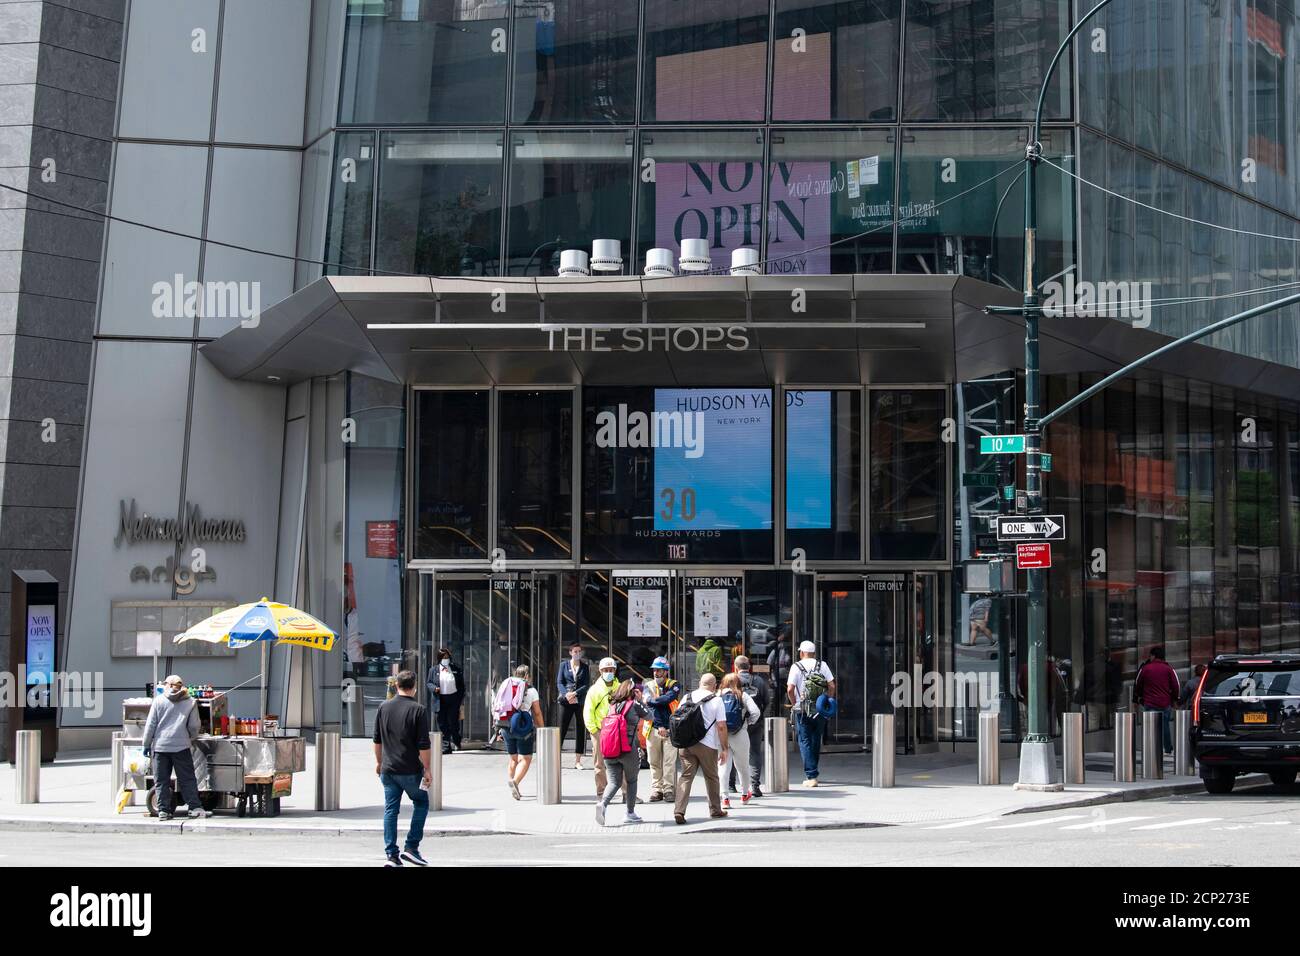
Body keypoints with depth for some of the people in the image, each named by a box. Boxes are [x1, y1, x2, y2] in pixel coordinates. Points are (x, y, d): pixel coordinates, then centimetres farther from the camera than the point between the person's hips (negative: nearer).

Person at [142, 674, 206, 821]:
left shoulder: (159, 700, 3)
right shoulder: (190, 702, 5)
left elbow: (150, 724, 2)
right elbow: (194, 726, 8)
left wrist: (147, 744, 9)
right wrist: (192, 739, 27)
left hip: (160, 746, 0)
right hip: (181, 746, 0)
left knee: (161, 781, 5)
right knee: (187, 779, 6)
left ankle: (163, 811, 3)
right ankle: (195, 807, 1)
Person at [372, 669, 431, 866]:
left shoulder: (384, 707, 4)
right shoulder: (418, 709, -11)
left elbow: (377, 739, 12)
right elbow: (423, 745, -12)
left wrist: (379, 761, 24)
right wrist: (427, 770, -4)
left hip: (388, 769, 4)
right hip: (410, 769, -4)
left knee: (390, 810, 8)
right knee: (421, 803, 14)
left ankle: (391, 855, 4)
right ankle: (411, 847, 6)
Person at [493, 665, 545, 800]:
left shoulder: (505, 686, 10)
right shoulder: (531, 690, -2)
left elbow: (496, 709, 9)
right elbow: (537, 713, -2)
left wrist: (499, 729, 14)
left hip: (505, 727, 5)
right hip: (523, 727, -5)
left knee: (513, 758, 18)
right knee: (525, 759, -1)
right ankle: (515, 781, -23)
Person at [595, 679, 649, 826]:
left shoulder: (612, 705, 10)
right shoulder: (634, 704, -3)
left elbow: (605, 727, 14)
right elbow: (649, 716, 11)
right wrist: (640, 699, 16)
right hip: (628, 749, -4)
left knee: (614, 781, 6)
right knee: (631, 780, 14)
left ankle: (603, 803, -21)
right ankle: (630, 813, 18)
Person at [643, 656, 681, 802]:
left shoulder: (674, 685, 4)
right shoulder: (649, 686, 9)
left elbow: (669, 698, -18)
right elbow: (651, 707, -5)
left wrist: (652, 700, -8)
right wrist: (660, 726, -15)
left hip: (670, 729, -2)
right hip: (654, 729, 2)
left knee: (670, 761, -5)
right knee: (654, 762, 2)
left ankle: (669, 790, -1)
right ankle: (656, 790, 7)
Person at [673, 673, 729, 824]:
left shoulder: (687, 697, 8)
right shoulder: (716, 700, -3)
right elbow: (721, 727, -7)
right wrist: (724, 749, -1)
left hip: (686, 744, 3)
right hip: (708, 745, -3)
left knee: (686, 776, 1)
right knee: (711, 778, 13)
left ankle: (679, 810, -13)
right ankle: (715, 810, 25)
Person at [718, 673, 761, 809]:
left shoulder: (718, 696, 4)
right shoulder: (742, 696, 1)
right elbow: (755, 712, -8)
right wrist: (749, 723, 9)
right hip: (739, 735, 0)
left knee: (723, 766, 3)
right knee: (742, 765, 18)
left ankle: (724, 798, -6)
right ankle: (745, 794, 34)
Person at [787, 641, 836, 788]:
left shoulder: (796, 666, -4)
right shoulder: (822, 665, 4)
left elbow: (790, 689, -12)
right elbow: (832, 686, -1)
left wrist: (794, 703, 2)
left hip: (802, 710, -3)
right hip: (820, 710, 3)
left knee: (805, 742, 2)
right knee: (816, 741, 16)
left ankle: (811, 776, -7)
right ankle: (812, 773, 26)